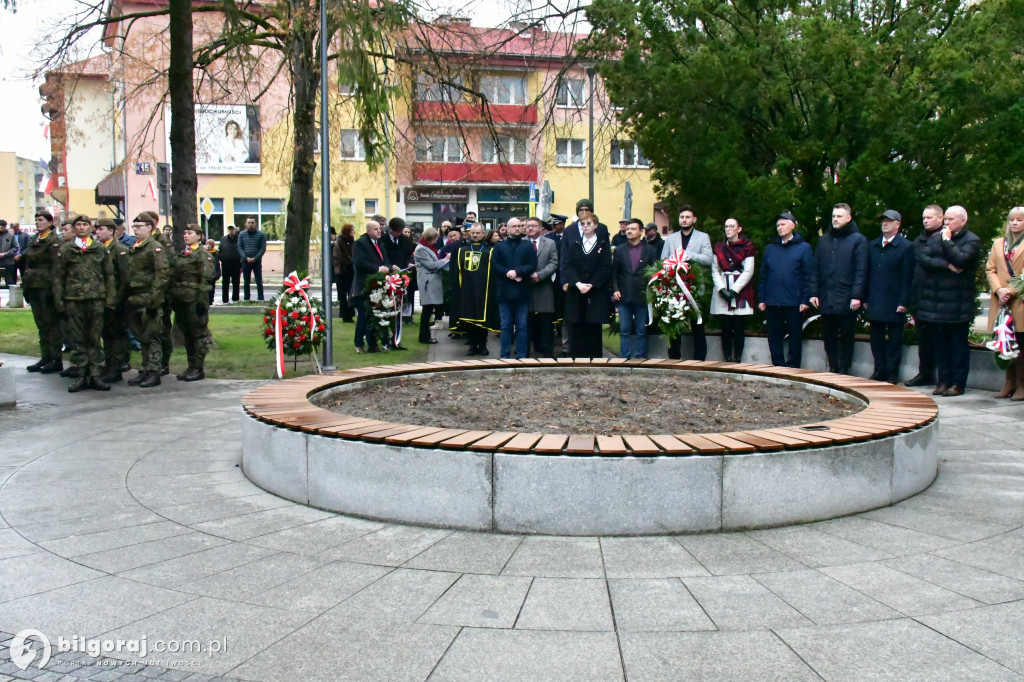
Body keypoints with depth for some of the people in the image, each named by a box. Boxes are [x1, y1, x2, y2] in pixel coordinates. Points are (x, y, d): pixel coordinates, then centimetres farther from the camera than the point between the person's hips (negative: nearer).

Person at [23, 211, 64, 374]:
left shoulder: (55, 242, -9)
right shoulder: (33, 242, 15)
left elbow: (56, 268, -15)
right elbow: (28, 265, 18)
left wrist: (52, 288, -19)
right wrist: (26, 286, 13)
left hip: (46, 288, -8)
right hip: (34, 288, 8)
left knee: (52, 324, -3)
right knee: (41, 324, 11)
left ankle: (56, 360, 1)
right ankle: (45, 358, 17)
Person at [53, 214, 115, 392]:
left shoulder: (100, 249, 8)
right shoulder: (66, 250, 8)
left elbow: (109, 275, 9)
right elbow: (58, 277, 8)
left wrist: (110, 297, 2)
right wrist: (58, 300, 2)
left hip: (96, 298, 0)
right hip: (73, 299, 0)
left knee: (95, 338, 2)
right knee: (78, 339, 3)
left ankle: (95, 375, 7)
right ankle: (82, 375, 8)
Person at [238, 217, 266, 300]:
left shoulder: (261, 234, 0)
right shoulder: (242, 234, 7)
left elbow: (263, 248, -4)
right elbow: (239, 247, 4)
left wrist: (255, 258, -14)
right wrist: (246, 258, -11)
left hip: (257, 261, -2)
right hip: (245, 261, 2)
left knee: (259, 282, -1)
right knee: (246, 282, 6)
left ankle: (260, 299, 2)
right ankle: (246, 299, 12)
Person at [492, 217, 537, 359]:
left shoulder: (528, 246, 7)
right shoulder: (499, 246, 10)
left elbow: (532, 266, -3)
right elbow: (495, 266, -1)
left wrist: (517, 271, -16)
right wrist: (510, 275, -13)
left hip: (522, 292, 0)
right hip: (505, 291, 0)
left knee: (522, 326, 2)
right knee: (506, 325, 4)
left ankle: (521, 355, 7)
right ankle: (505, 356, 8)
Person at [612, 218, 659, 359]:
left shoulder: (651, 250, 4)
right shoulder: (619, 251, 10)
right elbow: (614, 273, 11)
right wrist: (615, 289, -3)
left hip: (643, 297, -2)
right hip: (624, 297, 2)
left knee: (642, 331, 3)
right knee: (624, 330, 3)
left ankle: (640, 358, 9)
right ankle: (624, 358, 8)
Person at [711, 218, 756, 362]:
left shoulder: (747, 247, 3)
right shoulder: (719, 247, 14)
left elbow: (748, 272, -4)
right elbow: (715, 271, 7)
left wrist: (734, 290, -10)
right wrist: (722, 289, -7)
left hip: (740, 293, -3)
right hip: (722, 293, 3)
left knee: (739, 327, -3)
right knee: (725, 327, 0)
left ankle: (737, 359, 0)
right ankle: (727, 360, 3)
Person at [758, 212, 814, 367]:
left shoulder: (804, 248, 2)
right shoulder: (770, 248, 14)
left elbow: (809, 276, -2)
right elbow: (763, 276, 13)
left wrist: (806, 300, -10)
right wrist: (761, 299, 5)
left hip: (794, 303, -4)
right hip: (772, 302, 4)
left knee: (795, 337, 3)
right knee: (774, 338, 6)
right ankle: (778, 368, 13)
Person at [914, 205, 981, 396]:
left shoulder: (971, 240, -2)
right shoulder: (936, 237, 12)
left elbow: (960, 260, -19)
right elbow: (923, 259, -2)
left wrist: (947, 240, -9)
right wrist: (947, 265, -14)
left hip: (958, 303, -5)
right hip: (936, 301, 5)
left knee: (958, 343, 1)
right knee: (941, 343, 9)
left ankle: (958, 383, 6)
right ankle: (943, 380, 14)